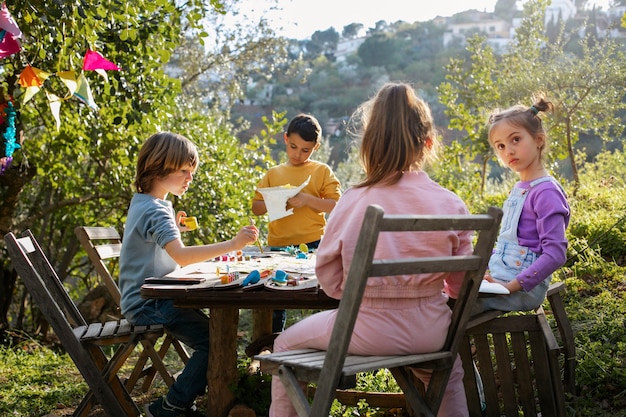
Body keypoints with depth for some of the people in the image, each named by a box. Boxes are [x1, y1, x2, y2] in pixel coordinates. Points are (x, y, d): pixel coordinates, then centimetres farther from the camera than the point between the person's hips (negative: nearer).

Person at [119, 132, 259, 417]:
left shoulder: (143, 202, 14)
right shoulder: (155, 211, -19)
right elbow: (181, 256, -35)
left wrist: (173, 228, 14)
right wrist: (234, 244, -40)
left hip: (153, 299, 10)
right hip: (147, 305, -10)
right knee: (213, 341, -19)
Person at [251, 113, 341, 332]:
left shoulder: (322, 171, 3)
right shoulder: (273, 174, 13)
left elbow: (336, 205, -7)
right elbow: (256, 208, 11)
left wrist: (307, 200, -19)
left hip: (312, 244, -3)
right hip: (278, 246, 3)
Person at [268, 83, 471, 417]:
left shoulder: (352, 202, -11)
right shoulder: (450, 204, -7)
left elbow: (330, 281, -2)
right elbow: (460, 285, 4)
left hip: (367, 331, -2)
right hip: (427, 331, 3)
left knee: (286, 345, 24)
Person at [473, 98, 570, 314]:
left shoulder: (546, 192, -13)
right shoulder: (518, 189, 14)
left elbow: (555, 254, -20)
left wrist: (512, 286, -24)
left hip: (523, 287, -9)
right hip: (497, 277, 9)